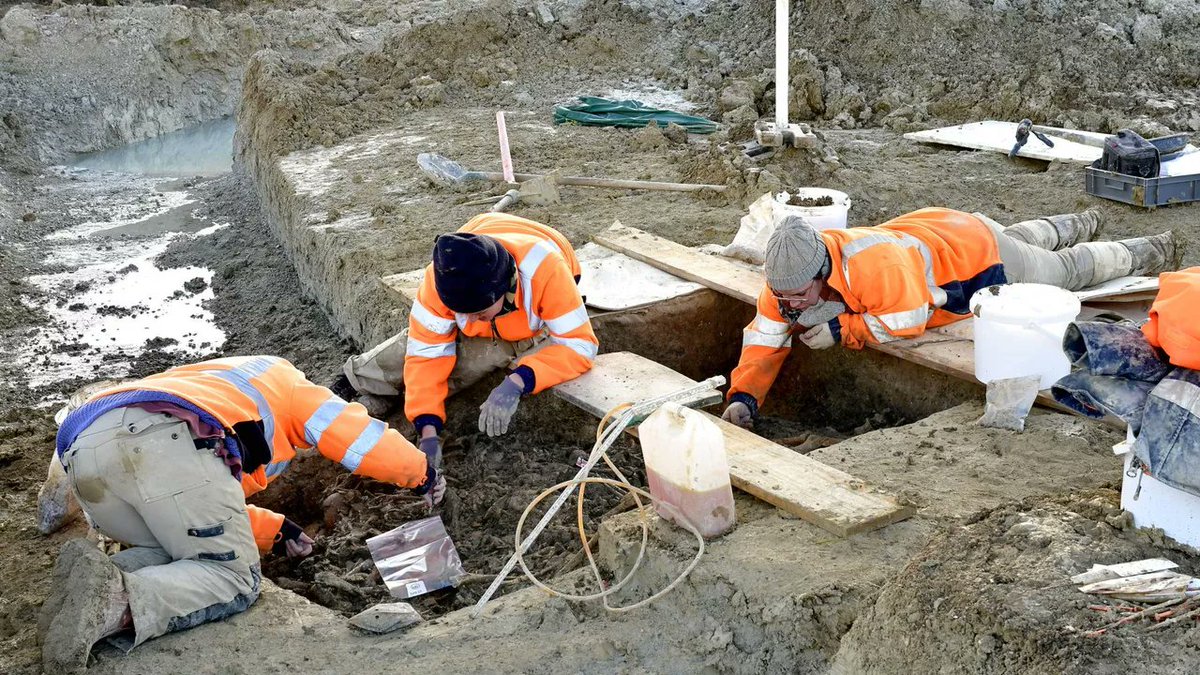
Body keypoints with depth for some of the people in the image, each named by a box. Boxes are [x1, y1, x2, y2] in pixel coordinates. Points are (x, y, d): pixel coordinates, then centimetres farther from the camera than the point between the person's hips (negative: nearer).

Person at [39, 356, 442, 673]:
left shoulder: (204, 385, 47)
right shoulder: (278, 377, 33)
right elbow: (354, 433, 24)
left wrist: (276, 532, 41)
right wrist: (423, 473, 39)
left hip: (83, 448, 7)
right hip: (166, 440, -7)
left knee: (176, 554, 25)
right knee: (235, 580, 2)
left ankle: (92, 575, -6)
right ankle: (118, 600, -25)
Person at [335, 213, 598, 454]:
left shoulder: (545, 269, -44)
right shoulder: (442, 278, -35)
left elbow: (579, 345, -41)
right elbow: (427, 351, -30)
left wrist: (517, 383, -54)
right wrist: (428, 431, -39)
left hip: (538, 326, -2)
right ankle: (357, 378, 9)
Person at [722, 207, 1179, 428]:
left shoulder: (873, 264, -49)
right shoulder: (789, 277, -28)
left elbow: (909, 319, -41)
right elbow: (766, 337, -25)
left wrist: (840, 329, -45)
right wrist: (743, 397, -39)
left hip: (979, 254, -6)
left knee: (1066, 271, 22)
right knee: (1021, 240, 38)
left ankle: (1146, 253, 51)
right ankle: (1078, 225, 69)